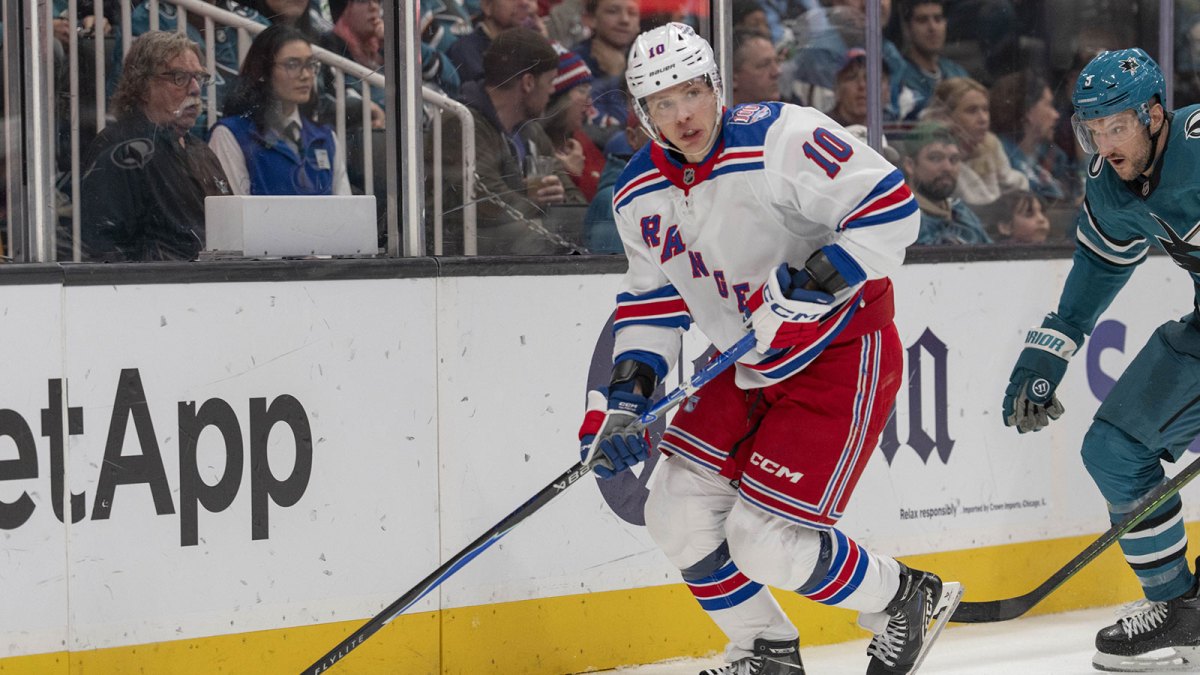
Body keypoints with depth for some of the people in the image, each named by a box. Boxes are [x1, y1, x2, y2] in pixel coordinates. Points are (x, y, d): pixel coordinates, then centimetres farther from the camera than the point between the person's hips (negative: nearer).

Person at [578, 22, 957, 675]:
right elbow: (652, 298, 13)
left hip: (841, 354, -8)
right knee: (677, 513, 2)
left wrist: (812, 285, -33)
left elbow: (890, 207, -25)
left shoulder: (779, 139, -23)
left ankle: (904, 601, 14)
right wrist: (623, 392, 0)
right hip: (750, 370, 8)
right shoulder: (639, 194, 1)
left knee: (766, 541, -12)